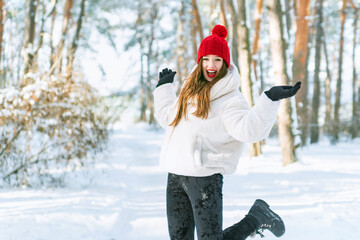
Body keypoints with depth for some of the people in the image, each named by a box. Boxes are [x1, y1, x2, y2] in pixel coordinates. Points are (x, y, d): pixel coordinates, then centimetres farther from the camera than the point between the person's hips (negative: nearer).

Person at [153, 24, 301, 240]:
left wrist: (270, 99, -34)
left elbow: (247, 129, -24)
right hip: (175, 176, 7)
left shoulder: (230, 98, -8)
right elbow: (168, 118, 29)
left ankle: (256, 218, 20)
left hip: (205, 177, -7)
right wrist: (164, 87, 39)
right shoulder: (190, 91, 14)